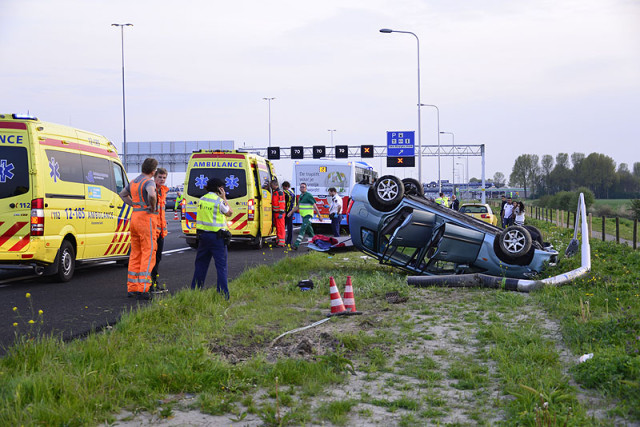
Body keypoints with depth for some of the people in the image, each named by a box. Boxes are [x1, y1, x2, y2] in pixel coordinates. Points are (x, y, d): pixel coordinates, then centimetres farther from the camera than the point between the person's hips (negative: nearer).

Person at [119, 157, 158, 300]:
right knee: (148, 254, -5)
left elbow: (123, 194, 32)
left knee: (136, 254, 14)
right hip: (146, 219, -8)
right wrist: (153, 207, -16)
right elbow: (151, 195, -35)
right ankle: (142, 290, -10)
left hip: (134, 217, 9)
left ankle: (131, 288, 17)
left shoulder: (134, 181, 14)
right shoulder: (149, 182, -13)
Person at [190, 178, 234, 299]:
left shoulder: (201, 200, 6)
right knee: (221, 265, -1)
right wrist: (224, 198, 6)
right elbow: (229, 213, 1)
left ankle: (195, 289, 20)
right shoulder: (219, 201, -12)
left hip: (203, 234, 6)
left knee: (201, 263, 15)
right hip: (217, 236, -6)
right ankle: (223, 293, -3)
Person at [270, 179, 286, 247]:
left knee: (280, 227, -8)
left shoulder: (280, 193, -14)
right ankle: (278, 241, 20)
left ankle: (281, 243, -8)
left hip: (279, 213, -10)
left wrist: (281, 213, -21)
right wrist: (273, 212, 24)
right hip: (275, 212, 10)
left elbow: (282, 203, -18)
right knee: (277, 227, 13)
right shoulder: (274, 192, 16)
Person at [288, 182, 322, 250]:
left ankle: (296, 245, -24)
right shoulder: (300, 196, 15)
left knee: (302, 229, -16)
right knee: (309, 230, 15)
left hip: (308, 215, -9)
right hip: (303, 216, 9)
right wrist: (291, 212, 17)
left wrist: (319, 215, -12)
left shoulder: (308, 195, -10)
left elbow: (314, 206, -11)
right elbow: (298, 206, 24)